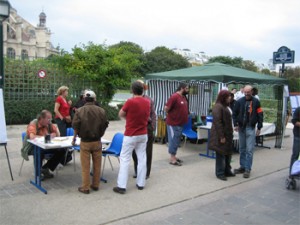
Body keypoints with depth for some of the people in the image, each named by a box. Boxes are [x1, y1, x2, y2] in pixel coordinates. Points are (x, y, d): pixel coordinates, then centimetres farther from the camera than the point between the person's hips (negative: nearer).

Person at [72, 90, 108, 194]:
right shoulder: (101, 111, -3)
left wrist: (74, 138, 9)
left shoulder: (79, 111, -8)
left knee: (85, 166, 5)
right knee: (97, 164, 13)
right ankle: (95, 185, 23)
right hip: (97, 142, 2)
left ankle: (85, 187, 13)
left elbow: (76, 126, -5)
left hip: (85, 142, -2)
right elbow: (104, 126, 2)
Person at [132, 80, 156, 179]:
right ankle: (137, 171, 28)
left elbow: (153, 114, 2)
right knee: (135, 152, 11)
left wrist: (153, 127, -3)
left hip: (147, 127, -1)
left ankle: (146, 172, 22)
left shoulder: (149, 100, 0)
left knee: (147, 152, 8)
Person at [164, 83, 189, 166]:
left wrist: (184, 118, 12)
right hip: (173, 123, -9)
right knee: (173, 141, -1)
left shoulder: (184, 97, 9)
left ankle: (174, 156, 26)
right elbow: (166, 108, -20)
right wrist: (172, 115, -5)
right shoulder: (174, 96, -18)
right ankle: (172, 159, 7)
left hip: (180, 123, 9)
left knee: (177, 141, 15)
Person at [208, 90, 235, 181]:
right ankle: (220, 173, 12)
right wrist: (221, 136, -22)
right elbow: (217, 122, -22)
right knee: (221, 154, 0)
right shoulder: (218, 106, -17)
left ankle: (227, 171, 30)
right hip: (221, 135, -9)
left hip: (228, 134, 9)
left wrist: (231, 132, 13)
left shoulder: (226, 106, 13)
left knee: (228, 153, 17)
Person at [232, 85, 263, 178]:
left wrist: (259, 128, -2)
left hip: (251, 128, -3)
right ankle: (242, 167, 22)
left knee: (249, 150, -3)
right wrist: (235, 124, -3)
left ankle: (247, 169, 4)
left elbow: (260, 115, 0)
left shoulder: (256, 102, -2)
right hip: (241, 128, 3)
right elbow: (234, 113, 8)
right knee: (242, 149, 11)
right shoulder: (240, 101, 2)